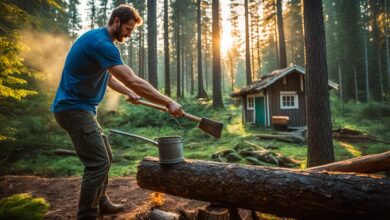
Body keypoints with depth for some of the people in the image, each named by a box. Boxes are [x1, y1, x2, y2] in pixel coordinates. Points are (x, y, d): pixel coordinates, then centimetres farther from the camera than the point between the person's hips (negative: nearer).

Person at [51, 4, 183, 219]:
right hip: (74, 108, -10)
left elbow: (106, 77, 25)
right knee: (98, 163, -11)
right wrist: (168, 103, -24)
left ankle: (100, 203, 30)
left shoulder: (100, 40, 14)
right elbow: (134, 81, -27)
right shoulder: (101, 42, -20)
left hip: (80, 108, 10)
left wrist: (128, 93, 11)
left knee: (104, 158, 16)